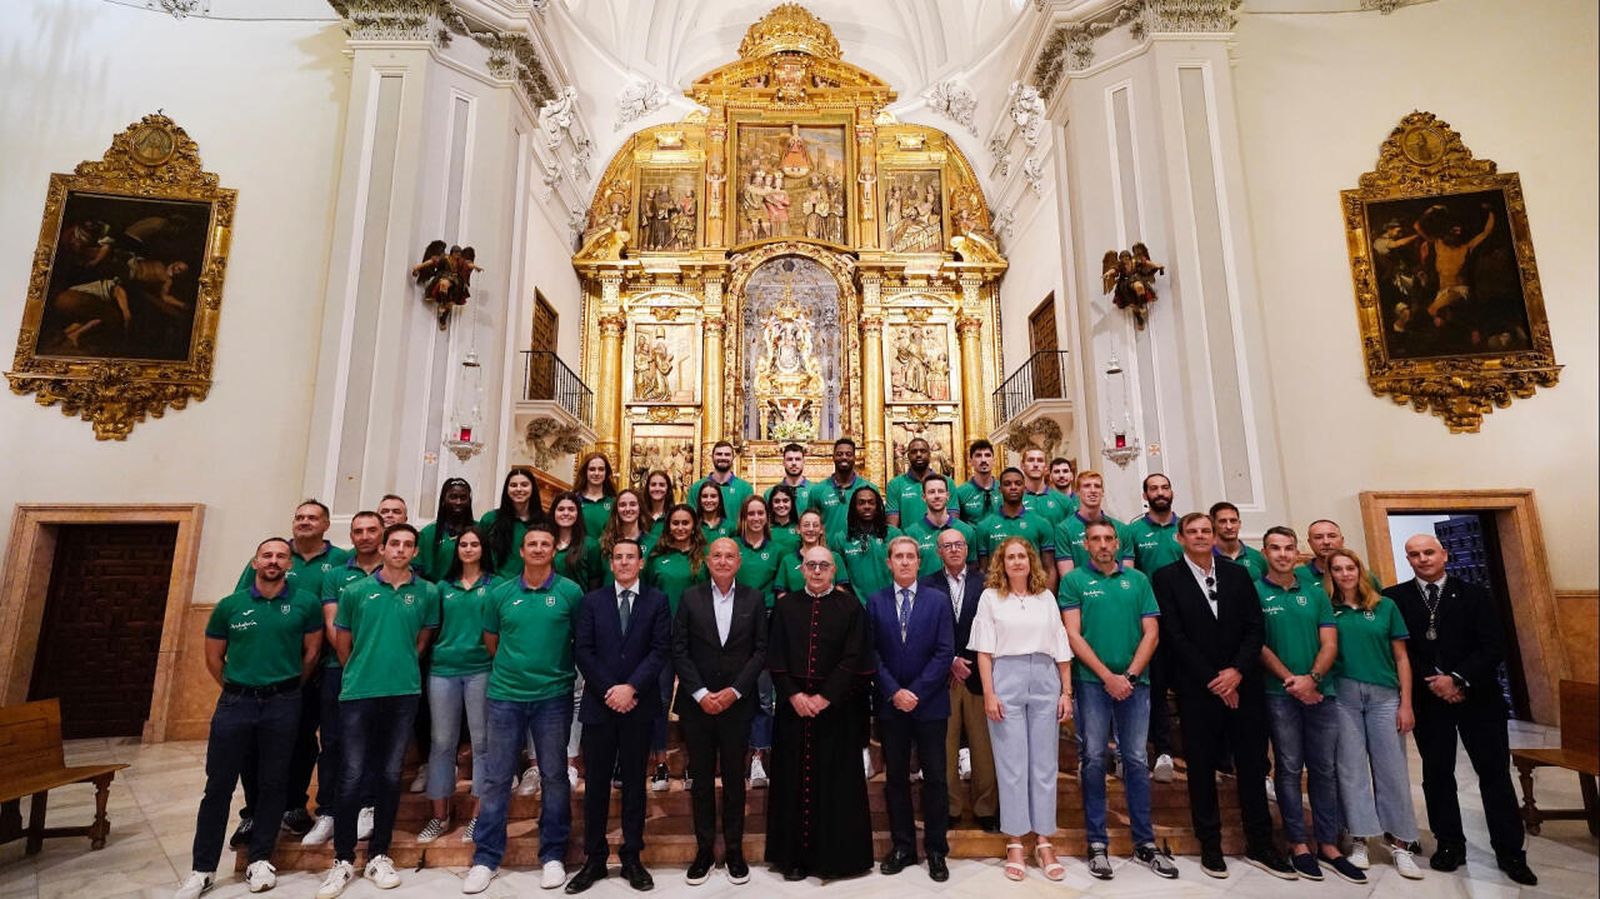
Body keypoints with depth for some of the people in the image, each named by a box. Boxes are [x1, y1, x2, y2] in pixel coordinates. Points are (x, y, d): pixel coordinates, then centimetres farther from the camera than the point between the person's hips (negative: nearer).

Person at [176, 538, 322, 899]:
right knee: (218, 785, 7)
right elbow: (213, 657, 11)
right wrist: (235, 690, 11)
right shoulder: (230, 606, 1)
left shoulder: (305, 604, -3)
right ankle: (203, 868, 21)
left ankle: (260, 859, 23)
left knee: (272, 784, 8)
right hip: (235, 702, 1)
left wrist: (287, 689, 10)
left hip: (283, 705, -1)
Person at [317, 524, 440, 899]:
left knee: (389, 776, 9)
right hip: (359, 693, 0)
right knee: (352, 776, 3)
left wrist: (401, 667, 9)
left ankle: (379, 856, 22)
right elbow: (342, 640, 9)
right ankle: (343, 860, 18)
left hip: (404, 693, 1)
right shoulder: (355, 591, 0)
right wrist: (359, 673, 12)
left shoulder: (427, 593, 0)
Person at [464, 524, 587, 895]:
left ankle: (553, 855, 21)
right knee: (497, 778, 9)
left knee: (554, 776, 7)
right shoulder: (500, 593, 2)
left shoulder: (570, 592, -5)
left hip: (554, 696, -2)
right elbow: (491, 639, 16)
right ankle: (485, 858, 23)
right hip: (505, 695, 2)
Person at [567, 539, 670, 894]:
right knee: (596, 783, 8)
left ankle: (632, 858, 21)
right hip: (599, 703, 1)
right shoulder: (592, 601, 6)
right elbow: (582, 651, -1)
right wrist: (608, 691, -10)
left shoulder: (657, 601, 3)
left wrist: (631, 687, -15)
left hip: (639, 705, -1)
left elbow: (659, 650, -5)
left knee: (634, 782, 9)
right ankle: (594, 858, 22)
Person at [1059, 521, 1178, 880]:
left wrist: (1130, 675, -7)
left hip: (1135, 681, 2)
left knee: (1136, 760, 8)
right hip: (1092, 682, -2)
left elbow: (1151, 632, 4)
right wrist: (1108, 676, -10)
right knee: (1094, 760, 3)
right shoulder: (1074, 580, 0)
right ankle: (1097, 843, 14)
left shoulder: (1138, 579, 8)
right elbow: (1073, 635, -5)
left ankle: (1145, 843, 21)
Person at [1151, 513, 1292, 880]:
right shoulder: (1166, 578, -2)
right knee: (1202, 767, 6)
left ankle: (1260, 846, 24)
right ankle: (1210, 846, 19)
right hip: (1197, 689, -3)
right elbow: (1174, 636, -8)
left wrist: (1237, 671, -10)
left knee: (1253, 765, 10)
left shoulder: (1238, 574, 9)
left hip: (1244, 685, 3)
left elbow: (1255, 627, 3)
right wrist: (1212, 680, -10)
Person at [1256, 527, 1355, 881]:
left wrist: (1311, 678, -11)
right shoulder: (1254, 592, -2)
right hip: (1279, 693, -3)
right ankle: (1298, 844, 13)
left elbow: (1330, 643, 3)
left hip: (1321, 691, 3)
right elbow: (1256, 644, -6)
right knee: (1289, 769, 4)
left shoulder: (1316, 593, 8)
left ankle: (1329, 844, 19)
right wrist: (1291, 681, -12)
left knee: (1325, 769, 8)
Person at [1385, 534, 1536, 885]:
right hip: (1427, 699, 0)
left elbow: (1493, 648, -4)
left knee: (1494, 773, 6)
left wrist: (1458, 680, -15)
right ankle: (1450, 844, 21)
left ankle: (1510, 852, 20)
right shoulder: (1394, 598, -1)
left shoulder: (1475, 594, 1)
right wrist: (1433, 682, -12)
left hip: (1478, 697, 0)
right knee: (1436, 774, 8)